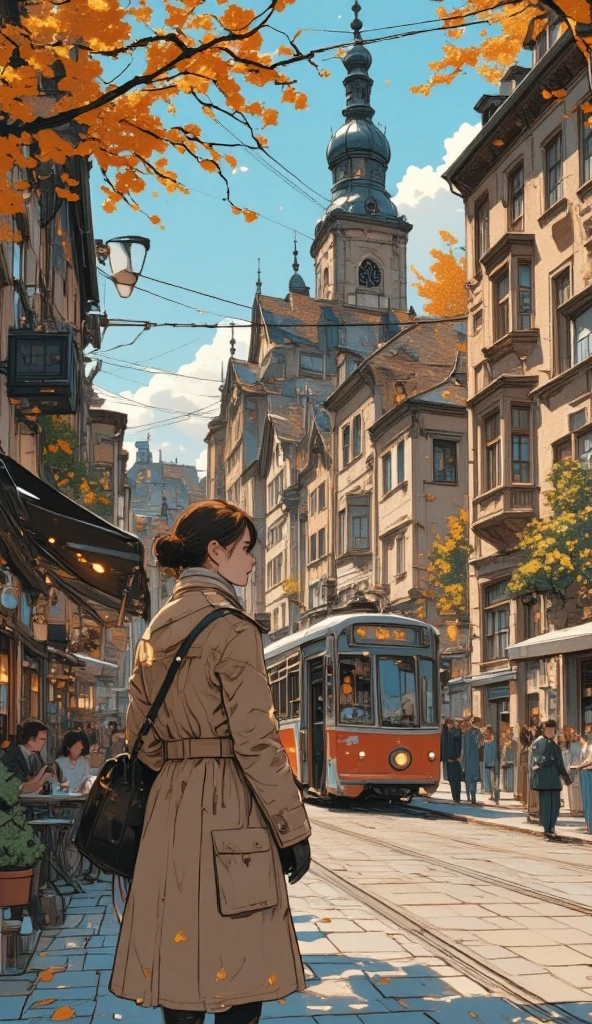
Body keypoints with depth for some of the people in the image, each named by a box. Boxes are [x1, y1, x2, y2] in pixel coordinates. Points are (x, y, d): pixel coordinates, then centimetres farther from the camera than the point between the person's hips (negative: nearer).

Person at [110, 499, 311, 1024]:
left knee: (181, 954, 12)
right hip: (229, 806, -8)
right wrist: (293, 827, -10)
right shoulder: (232, 627, -12)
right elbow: (256, 740, -16)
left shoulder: (156, 631, 12)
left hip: (170, 806, 8)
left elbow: (141, 734, 15)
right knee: (238, 961, 1)